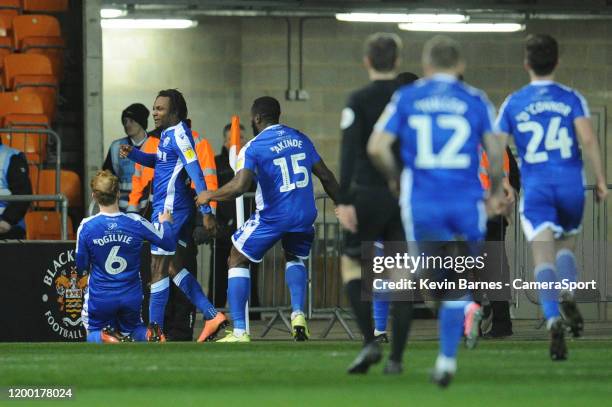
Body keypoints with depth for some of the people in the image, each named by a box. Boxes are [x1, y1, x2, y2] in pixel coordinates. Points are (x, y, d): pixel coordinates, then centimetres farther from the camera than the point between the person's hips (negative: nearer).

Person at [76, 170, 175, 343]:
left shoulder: (86, 227, -15)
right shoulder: (136, 222, -12)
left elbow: (81, 266, -5)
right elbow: (168, 242, 1)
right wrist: (165, 223, 23)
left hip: (99, 297, -2)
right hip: (132, 297, 2)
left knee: (93, 335, 21)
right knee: (132, 330, 26)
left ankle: (106, 339, -19)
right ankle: (148, 336, -13)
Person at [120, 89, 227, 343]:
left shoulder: (179, 134, -16)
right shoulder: (168, 134, 13)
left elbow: (196, 173, -21)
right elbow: (159, 161, 31)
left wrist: (206, 212, -25)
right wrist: (133, 154, 12)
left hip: (169, 209, -10)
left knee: (158, 270, -4)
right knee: (175, 267, 14)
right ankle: (212, 316, 11)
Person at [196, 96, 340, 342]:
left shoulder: (253, 148, -8)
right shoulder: (301, 139, 9)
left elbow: (239, 187, -20)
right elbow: (326, 177, 14)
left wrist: (209, 196, -4)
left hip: (272, 217, -5)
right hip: (304, 217, 5)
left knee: (237, 262, 12)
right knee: (295, 259, 32)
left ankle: (239, 332, 2)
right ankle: (298, 316, 9)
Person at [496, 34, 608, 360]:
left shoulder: (513, 103, 7)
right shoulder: (571, 98, 3)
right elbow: (588, 139, -8)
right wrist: (600, 179, -3)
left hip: (535, 188, -1)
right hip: (571, 185, 1)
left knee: (543, 256, -6)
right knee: (566, 245, 21)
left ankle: (553, 320, -26)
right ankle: (568, 296, -6)